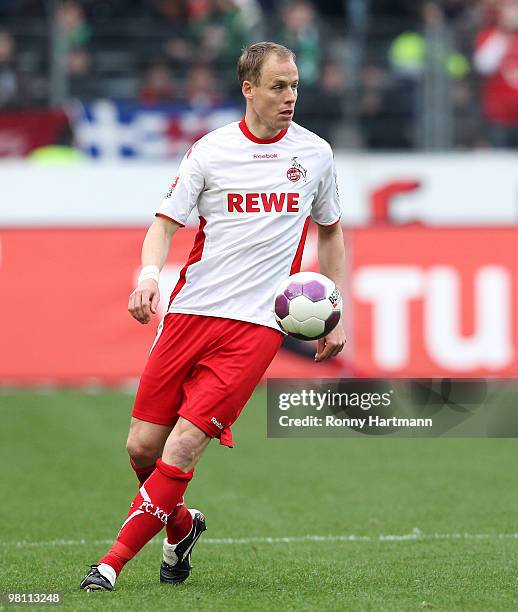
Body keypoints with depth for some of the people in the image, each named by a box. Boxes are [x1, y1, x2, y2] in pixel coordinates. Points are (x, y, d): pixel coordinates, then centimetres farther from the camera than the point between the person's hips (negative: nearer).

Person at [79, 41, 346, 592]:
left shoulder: (314, 153, 7)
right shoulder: (210, 151, 1)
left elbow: (330, 231, 20)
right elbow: (166, 221, 2)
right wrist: (149, 272, -19)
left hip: (256, 325, -1)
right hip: (190, 313, 1)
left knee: (181, 449, -14)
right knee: (142, 446, 1)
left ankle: (113, 563, -5)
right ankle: (181, 526, 31)